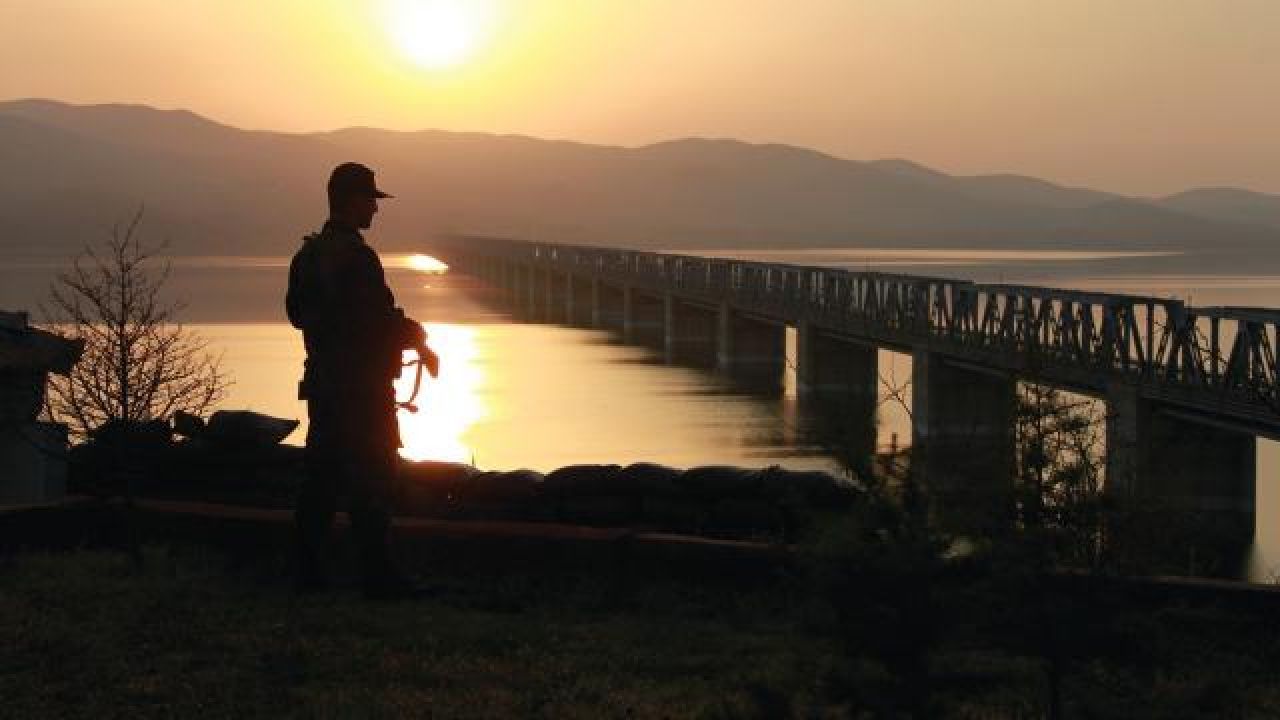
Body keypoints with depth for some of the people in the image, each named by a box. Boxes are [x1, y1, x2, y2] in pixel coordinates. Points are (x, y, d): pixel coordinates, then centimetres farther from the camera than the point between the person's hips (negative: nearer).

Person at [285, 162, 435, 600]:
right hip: (362, 386, -9)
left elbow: (296, 312, 20)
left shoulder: (308, 254, 11)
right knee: (372, 480, -5)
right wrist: (416, 338, 0)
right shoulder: (356, 257, -17)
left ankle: (308, 569, 13)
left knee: (321, 475, 11)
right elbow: (380, 321, -19)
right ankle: (378, 575, -4)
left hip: (322, 380, 9)